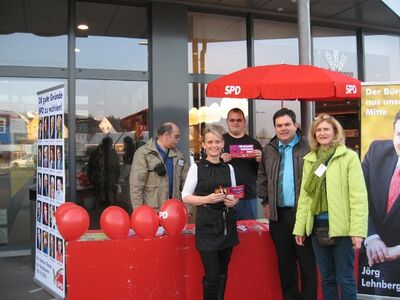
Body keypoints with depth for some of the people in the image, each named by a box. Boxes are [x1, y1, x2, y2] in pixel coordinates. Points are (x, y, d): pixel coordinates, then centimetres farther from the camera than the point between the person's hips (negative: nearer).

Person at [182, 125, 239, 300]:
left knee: (223, 274, 12)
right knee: (212, 276, -5)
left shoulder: (229, 168, 9)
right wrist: (207, 198, -16)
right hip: (207, 226, -4)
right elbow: (186, 197, -3)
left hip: (227, 225, 4)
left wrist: (233, 201, -6)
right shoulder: (196, 168, -3)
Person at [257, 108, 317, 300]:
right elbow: (262, 178, 19)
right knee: (285, 265, 13)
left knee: (307, 264, 3)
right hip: (278, 215, 4)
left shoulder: (308, 148, -4)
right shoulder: (269, 150, 10)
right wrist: (265, 202, 13)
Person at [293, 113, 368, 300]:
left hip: (341, 226, -5)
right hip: (317, 226, 5)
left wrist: (357, 230, -16)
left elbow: (358, 195, -10)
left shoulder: (349, 157, -5)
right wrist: (299, 227, 7)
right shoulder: (309, 160, 10)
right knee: (327, 278, 15)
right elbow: (304, 196, 10)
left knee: (345, 279, 4)